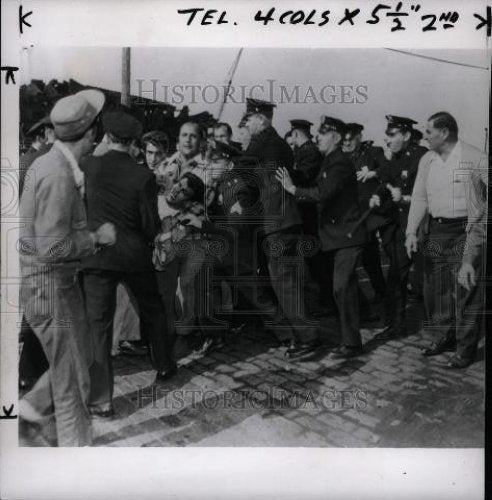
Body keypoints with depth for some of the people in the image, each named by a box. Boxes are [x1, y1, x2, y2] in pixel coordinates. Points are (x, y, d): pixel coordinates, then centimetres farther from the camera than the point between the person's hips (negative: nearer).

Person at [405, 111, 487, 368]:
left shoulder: (475, 158, -8)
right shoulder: (427, 160, 9)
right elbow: (419, 197, 6)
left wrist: (475, 233, -17)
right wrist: (412, 231, -3)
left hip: (465, 232, -6)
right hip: (435, 231, 6)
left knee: (465, 290, -1)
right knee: (435, 288, 12)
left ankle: (466, 349, 10)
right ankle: (444, 338, 28)